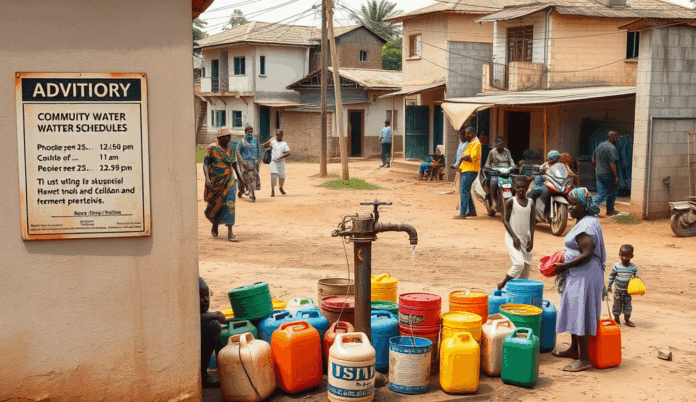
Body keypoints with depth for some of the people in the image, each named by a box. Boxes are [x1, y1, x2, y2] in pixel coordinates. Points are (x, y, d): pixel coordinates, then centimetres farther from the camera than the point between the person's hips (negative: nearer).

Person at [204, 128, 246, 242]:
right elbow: (205, 164, -10)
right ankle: (215, 226, 38)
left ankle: (230, 233, -14)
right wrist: (207, 179, -23)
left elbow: (235, 165, 18)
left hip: (229, 181, 3)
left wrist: (241, 179, 19)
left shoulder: (230, 150, 9)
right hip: (215, 182, -3)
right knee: (215, 205, 10)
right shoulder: (212, 148, -6)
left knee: (230, 204, -12)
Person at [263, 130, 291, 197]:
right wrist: (269, 141, -21)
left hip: (281, 162, 1)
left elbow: (288, 153, -4)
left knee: (282, 176, 8)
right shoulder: (272, 142, 5)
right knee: (273, 176, -12)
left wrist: (282, 156, -20)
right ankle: (272, 191, -8)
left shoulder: (284, 144, 5)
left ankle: (281, 188, 35)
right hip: (273, 161, -1)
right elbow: (265, 146, -6)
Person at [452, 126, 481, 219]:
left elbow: (473, 158, -20)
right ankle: (472, 211, 25)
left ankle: (462, 213, -13)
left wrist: (463, 157, -10)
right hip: (465, 170, 11)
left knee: (464, 191, -13)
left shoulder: (476, 144, -12)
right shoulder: (470, 143, 21)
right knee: (466, 191, 16)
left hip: (470, 171, -11)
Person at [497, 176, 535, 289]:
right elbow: (505, 220, -6)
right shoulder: (510, 202, -6)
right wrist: (514, 237, -14)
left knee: (527, 265, 6)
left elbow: (532, 222, 8)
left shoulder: (530, 203, 7)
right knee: (519, 263, -18)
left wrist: (531, 239, -1)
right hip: (513, 238, -5)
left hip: (525, 237, 5)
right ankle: (502, 284, -1)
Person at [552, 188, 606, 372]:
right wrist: (565, 261, 13)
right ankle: (574, 349, 31)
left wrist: (564, 266, -19)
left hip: (584, 276, -11)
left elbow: (586, 255, -25)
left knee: (579, 314, -5)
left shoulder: (586, 226, -21)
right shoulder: (585, 222, 12)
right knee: (575, 312, 19)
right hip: (578, 275, 11)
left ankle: (584, 359, 1)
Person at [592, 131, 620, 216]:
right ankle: (610, 210, 23)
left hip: (599, 174, 6)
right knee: (611, 193, 11)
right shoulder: (612, 148, -16)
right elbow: (612, 163, -22)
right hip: (609, 175, -6)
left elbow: (593, 160, 16)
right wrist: (616, 176, -17)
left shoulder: (599, 146, 8)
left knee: (601, 193, 8)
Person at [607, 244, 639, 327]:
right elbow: (612, 276, 1)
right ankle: (616, 319, 22)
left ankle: (627, 319, 25)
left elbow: (636, 277, 4)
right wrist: (609, 286, 1)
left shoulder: (633, 267, -5)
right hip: (618, 290, -1)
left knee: (627, 305, 9)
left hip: (628, 291, 1)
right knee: (617, 305, 7)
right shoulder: (617, 266, -8)